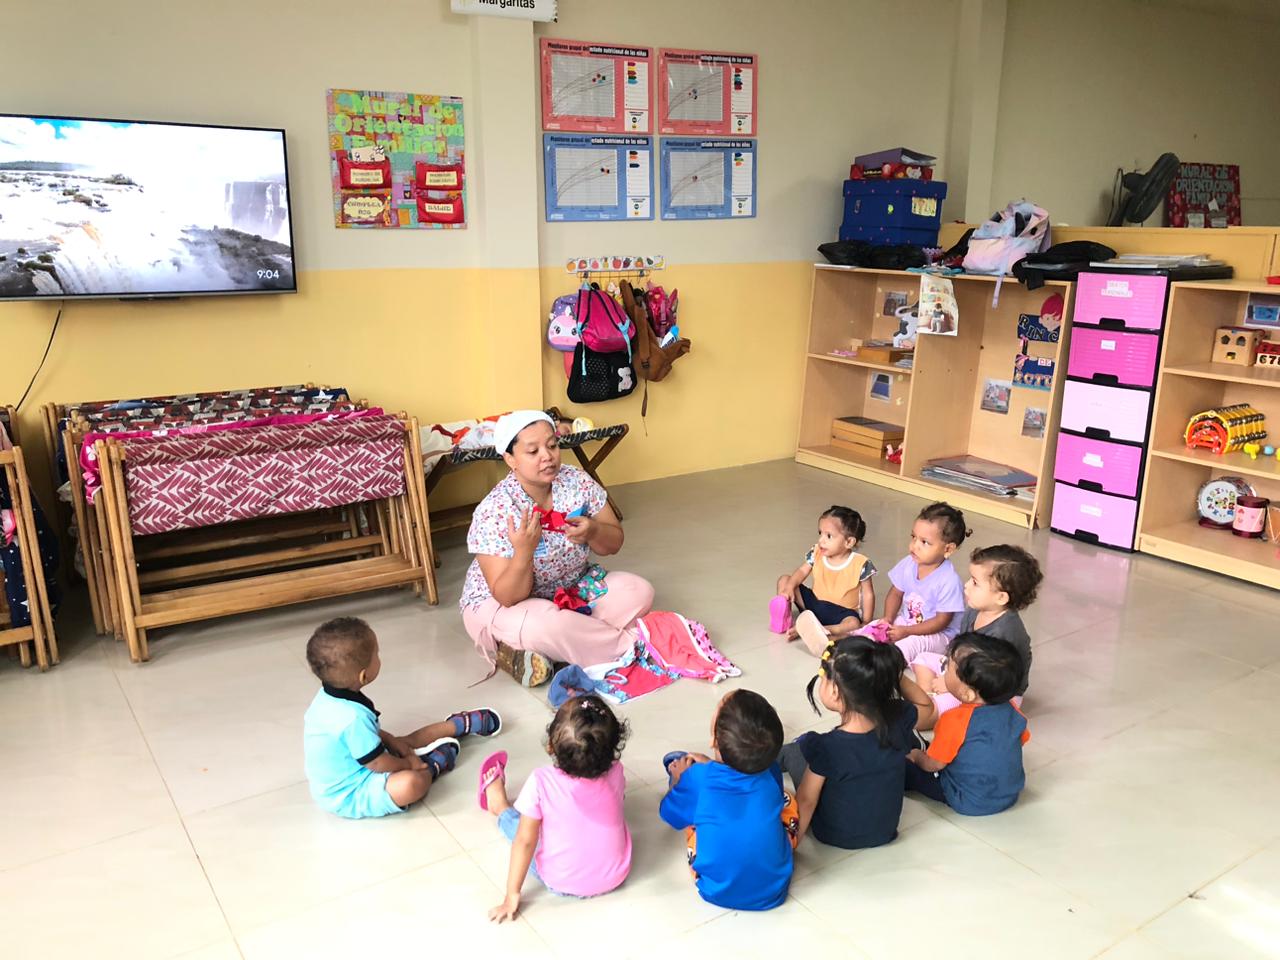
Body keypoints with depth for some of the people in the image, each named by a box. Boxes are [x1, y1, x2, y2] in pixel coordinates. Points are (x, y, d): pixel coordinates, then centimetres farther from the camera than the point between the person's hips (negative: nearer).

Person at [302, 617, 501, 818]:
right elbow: (379, 764, -23)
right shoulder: (354, 717, -35)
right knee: (411, 783, -30)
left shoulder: (329, 696, -5)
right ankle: (432, 766, 0)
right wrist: (407, 764, -5)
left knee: (406, 743, 19)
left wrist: (391, 741, 7)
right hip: (347, 796, -10)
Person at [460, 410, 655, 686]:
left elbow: (613, 544, -3)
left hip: (571, 591, 6)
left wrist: (592, 531, -26)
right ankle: (625, 642, -13)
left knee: (638, 591, -13)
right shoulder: (494, 512, -25)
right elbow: (509, 597, -25)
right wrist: (524, 550, -44)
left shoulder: (577, 481, -12)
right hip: (500, 605, -5)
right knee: (541, 624, -37)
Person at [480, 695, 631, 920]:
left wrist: (512, 895, -8)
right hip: (614, 877, 3)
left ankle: (501, 806, 52)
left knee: (515, 820, 21)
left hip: (562, 884, -3)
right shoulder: (615, 773, -19)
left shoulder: (541, 782, -27)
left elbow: (525, 841, -19)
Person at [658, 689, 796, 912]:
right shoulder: (771, 774, -13)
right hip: (774, 892, 1)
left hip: (718, 892, -1)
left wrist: (678, 779, 20)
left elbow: (671, 815, 0)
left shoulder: (698, 778, -20)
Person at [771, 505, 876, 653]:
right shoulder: (817, 553, -5)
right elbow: (802, 571, -2)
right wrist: (789, 587, -22)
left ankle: (804, 630, -38)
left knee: (853, 624, -38)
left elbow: (868, 594, -11)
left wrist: (865, 623, -13)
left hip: (841, 611, -4)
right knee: (784, 580, -2)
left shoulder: (860, 564, -17)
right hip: (815, 602, 4)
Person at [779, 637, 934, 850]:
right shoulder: (898, 720, -23)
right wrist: (891, 671, -11)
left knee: (793, 751, 17)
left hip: (835, 836, -4)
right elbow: (925, 704, 1)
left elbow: (806, 801, -20)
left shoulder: (826, 748, -34)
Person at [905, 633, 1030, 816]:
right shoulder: (1012, 712, -10)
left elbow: (933, 765, -14)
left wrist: (916, 756, 9)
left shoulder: (955, 720, -27)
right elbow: (1021, 740, 9)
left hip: (971, 803, -6)